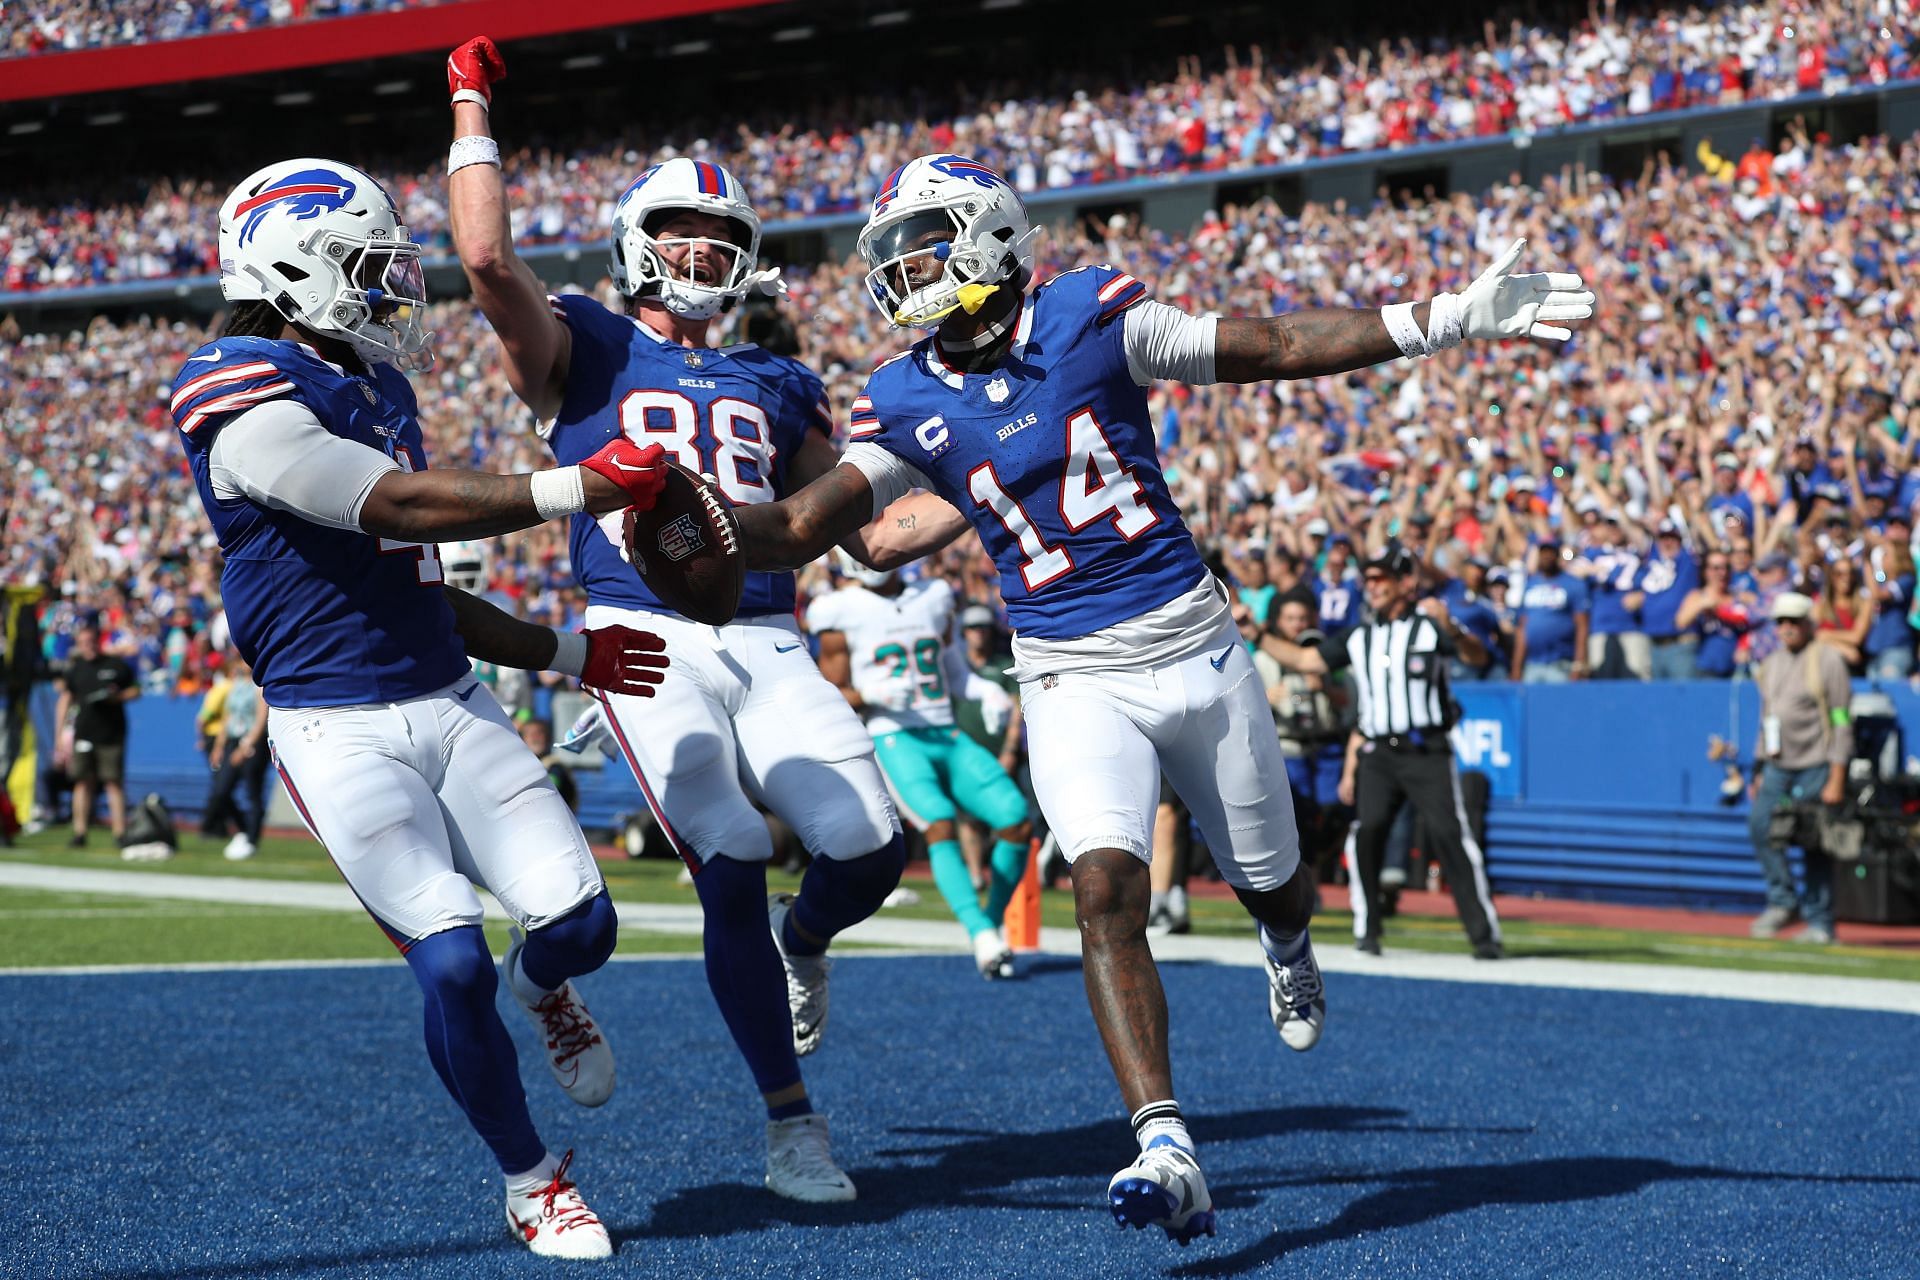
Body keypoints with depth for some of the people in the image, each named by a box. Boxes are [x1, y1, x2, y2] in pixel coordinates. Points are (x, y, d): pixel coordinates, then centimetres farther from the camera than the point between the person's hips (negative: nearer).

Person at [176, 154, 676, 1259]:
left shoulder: (376, 388, 16)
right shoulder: (245, 401, -12)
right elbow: (401, 508, -22)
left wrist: (567, 653, 23)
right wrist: (578, 488, -22)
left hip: (451, 704, 7)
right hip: (340, 729, -7)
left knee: (580, 925, -7)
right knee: (456, 967, -13)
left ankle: (542, 986, 31)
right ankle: (533, 1182, 8)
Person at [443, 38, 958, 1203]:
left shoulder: (776, 388, 22)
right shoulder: (585, 349, 10)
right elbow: (489, 259, -8)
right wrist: (472, 109, 1)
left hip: (769, 646, 4)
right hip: (648, 641, -3)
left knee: (870, 850, -15)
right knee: (734, 867, -15)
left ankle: (800, 941, 24)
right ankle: (792, 1123, -1)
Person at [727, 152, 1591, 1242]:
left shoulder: (1090, 315, -7)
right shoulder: (906, 404, -1)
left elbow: (1282, 348, -4)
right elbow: (802, 529, -3)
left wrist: (1458, 318, -8)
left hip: (1193, 644, 0)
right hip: (1074, 679, 0)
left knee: (1273, 883, 14)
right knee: (1107, 891, -22)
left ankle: (1289, 948, 54)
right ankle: (1168, 1154, -29)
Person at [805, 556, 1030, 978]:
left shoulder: (933, 598, 14)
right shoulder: (842, 613, 1)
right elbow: (835, 698, 2)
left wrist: (987, 691, 2)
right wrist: (873, 695, -18)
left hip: (949, 738, 5)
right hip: (896, 741, -5)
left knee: (1019, 824, -11)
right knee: (941, 824, -30)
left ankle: (995, 918, 8)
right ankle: (981, 935, -36)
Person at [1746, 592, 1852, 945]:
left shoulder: (1827, 660, -6)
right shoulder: (1772, 663, 14)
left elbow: (1842, 722, -9)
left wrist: (1836, 780, -14)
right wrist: (1759, 771, 16)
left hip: (1815, 768, -6)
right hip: (1776, 767, 6)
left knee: (1815, 846, -2)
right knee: (1760, 825, -14)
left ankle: (1820, 923, 6)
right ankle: (1782, 901, -3)